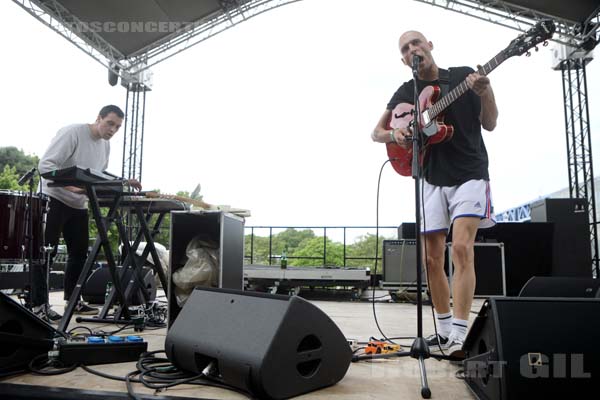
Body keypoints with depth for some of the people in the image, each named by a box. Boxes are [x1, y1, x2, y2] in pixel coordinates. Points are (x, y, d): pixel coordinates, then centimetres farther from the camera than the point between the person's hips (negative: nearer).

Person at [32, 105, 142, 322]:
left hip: (79, 205, 8)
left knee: (80, 252, 10)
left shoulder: (105, 145, 8)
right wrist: (70, 187, -34)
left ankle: (72, 299, 23)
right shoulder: (72, 133, -17)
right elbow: (45, 165, -22)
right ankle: (39, 304, 6)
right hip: (54, 200, -8)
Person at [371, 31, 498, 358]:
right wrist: (394, 135, -9)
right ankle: (443, 331, 17)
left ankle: (458, 336, -14)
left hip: (469, 174, -3)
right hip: (432, 180, 3)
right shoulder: (405, 92, 10)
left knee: (462, 248, -19)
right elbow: (376, 132, 13)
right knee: (431, 258, 2)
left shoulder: (464, 75, 4)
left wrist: (485, 92, -16)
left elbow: (489, 124, 2)